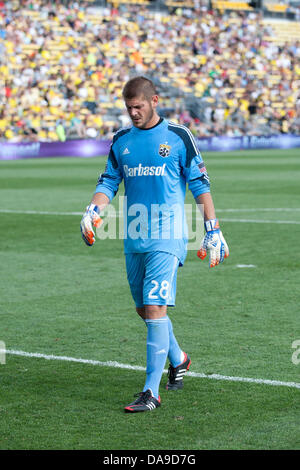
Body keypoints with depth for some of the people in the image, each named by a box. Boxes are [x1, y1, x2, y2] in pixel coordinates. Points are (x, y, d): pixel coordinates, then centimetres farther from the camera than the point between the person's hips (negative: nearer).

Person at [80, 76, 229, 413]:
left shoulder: (178, 137, -1)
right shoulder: (121, 141, 11)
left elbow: (200, 184, 2)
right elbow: (109, 182, 16)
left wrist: (212, 230, -1)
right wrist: (93, 210, -3)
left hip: (167, 238, -5)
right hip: (134, 240, 5)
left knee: (155, 308, -15)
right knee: (144, 309, 13)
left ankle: (151, 392, -13)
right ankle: (177, 359, 40)